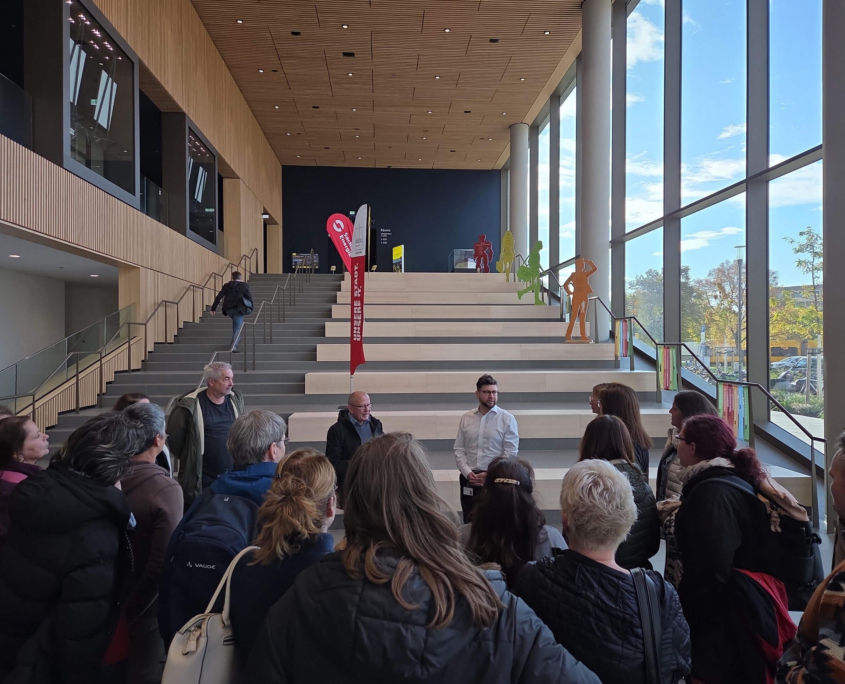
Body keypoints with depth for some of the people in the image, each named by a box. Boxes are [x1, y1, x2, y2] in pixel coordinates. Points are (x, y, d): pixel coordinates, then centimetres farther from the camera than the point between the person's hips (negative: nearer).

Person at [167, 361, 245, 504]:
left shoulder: (236, 400, 4)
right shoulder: (191, 404, -14)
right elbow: (174, 434, -6)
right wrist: (186, 460, 4)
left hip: (232, 475, 5)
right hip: (201, 478, -4)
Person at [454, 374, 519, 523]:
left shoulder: (507, 419, -3)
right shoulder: (466, 418, 5)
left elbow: (511, 453, -7)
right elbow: (459, 449, 6)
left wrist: (489, 474, -12)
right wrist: (468, 473, -9)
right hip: (469, 480, 3)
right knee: (470, 523, 11)